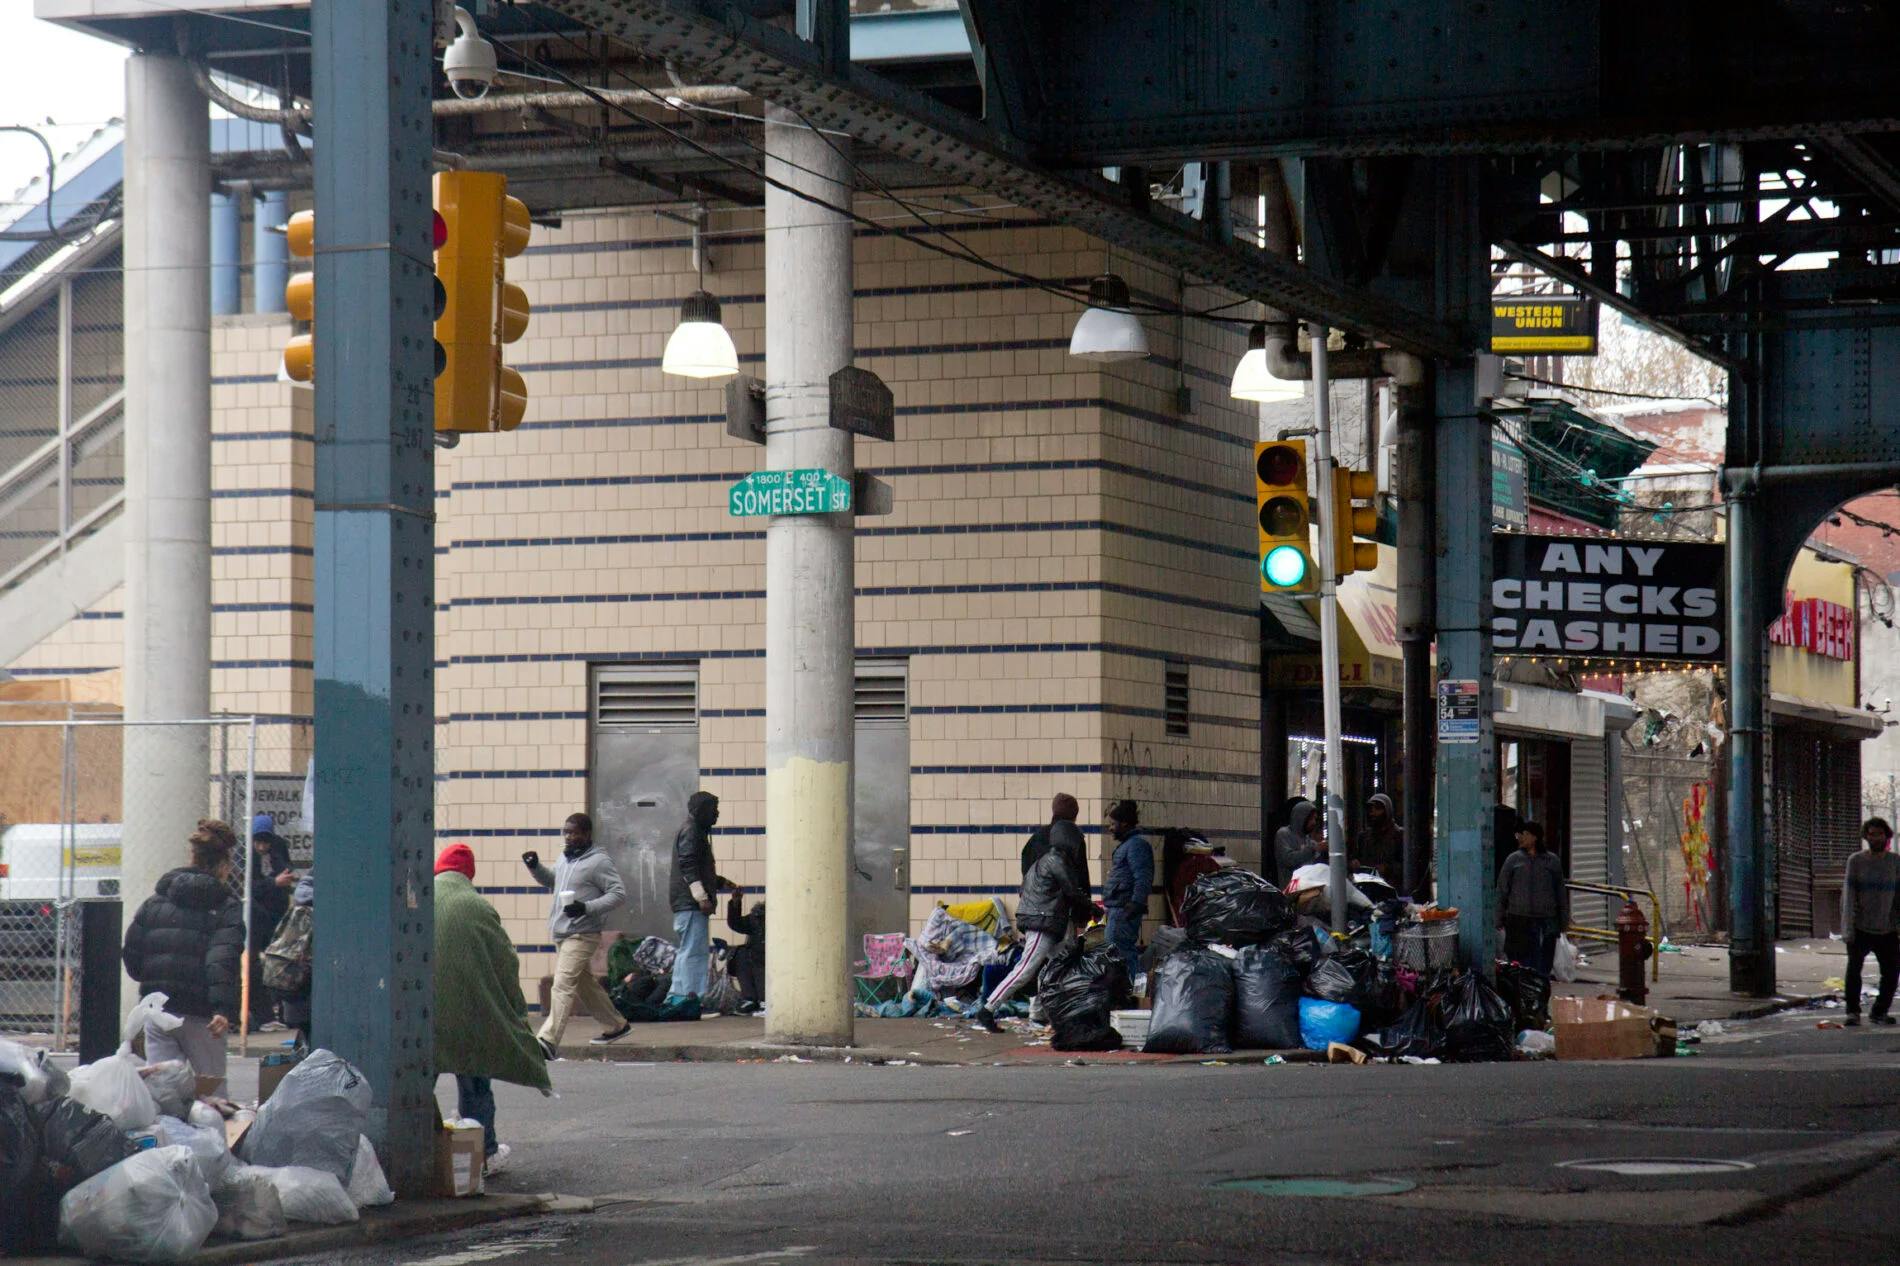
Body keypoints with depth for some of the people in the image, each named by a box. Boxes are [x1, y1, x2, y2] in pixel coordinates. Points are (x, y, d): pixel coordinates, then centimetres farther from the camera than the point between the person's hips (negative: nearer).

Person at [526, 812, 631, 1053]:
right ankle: (615, 1026, 34)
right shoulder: (565, 859, 13)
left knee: (563, 985, -19)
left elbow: (619, 894, -14)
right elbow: (551, 881, 31)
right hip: (561, 934, 9)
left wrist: (587, 908, -25)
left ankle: (548, 1040, -29)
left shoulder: (599, 862, -11)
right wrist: (535, 867, 11)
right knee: (585, 985, 18)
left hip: (582, 935, -9)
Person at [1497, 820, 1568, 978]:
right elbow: (1502, 890, 8)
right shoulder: (1513, 860, 7)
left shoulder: (1553, 861, 8)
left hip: (1546, 922, 1)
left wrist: (1563, 921, 10)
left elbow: (1560, 892, 12)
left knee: (1543, 966, 4)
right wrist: (1499, 918, 4)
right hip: (1519, 921, -1)